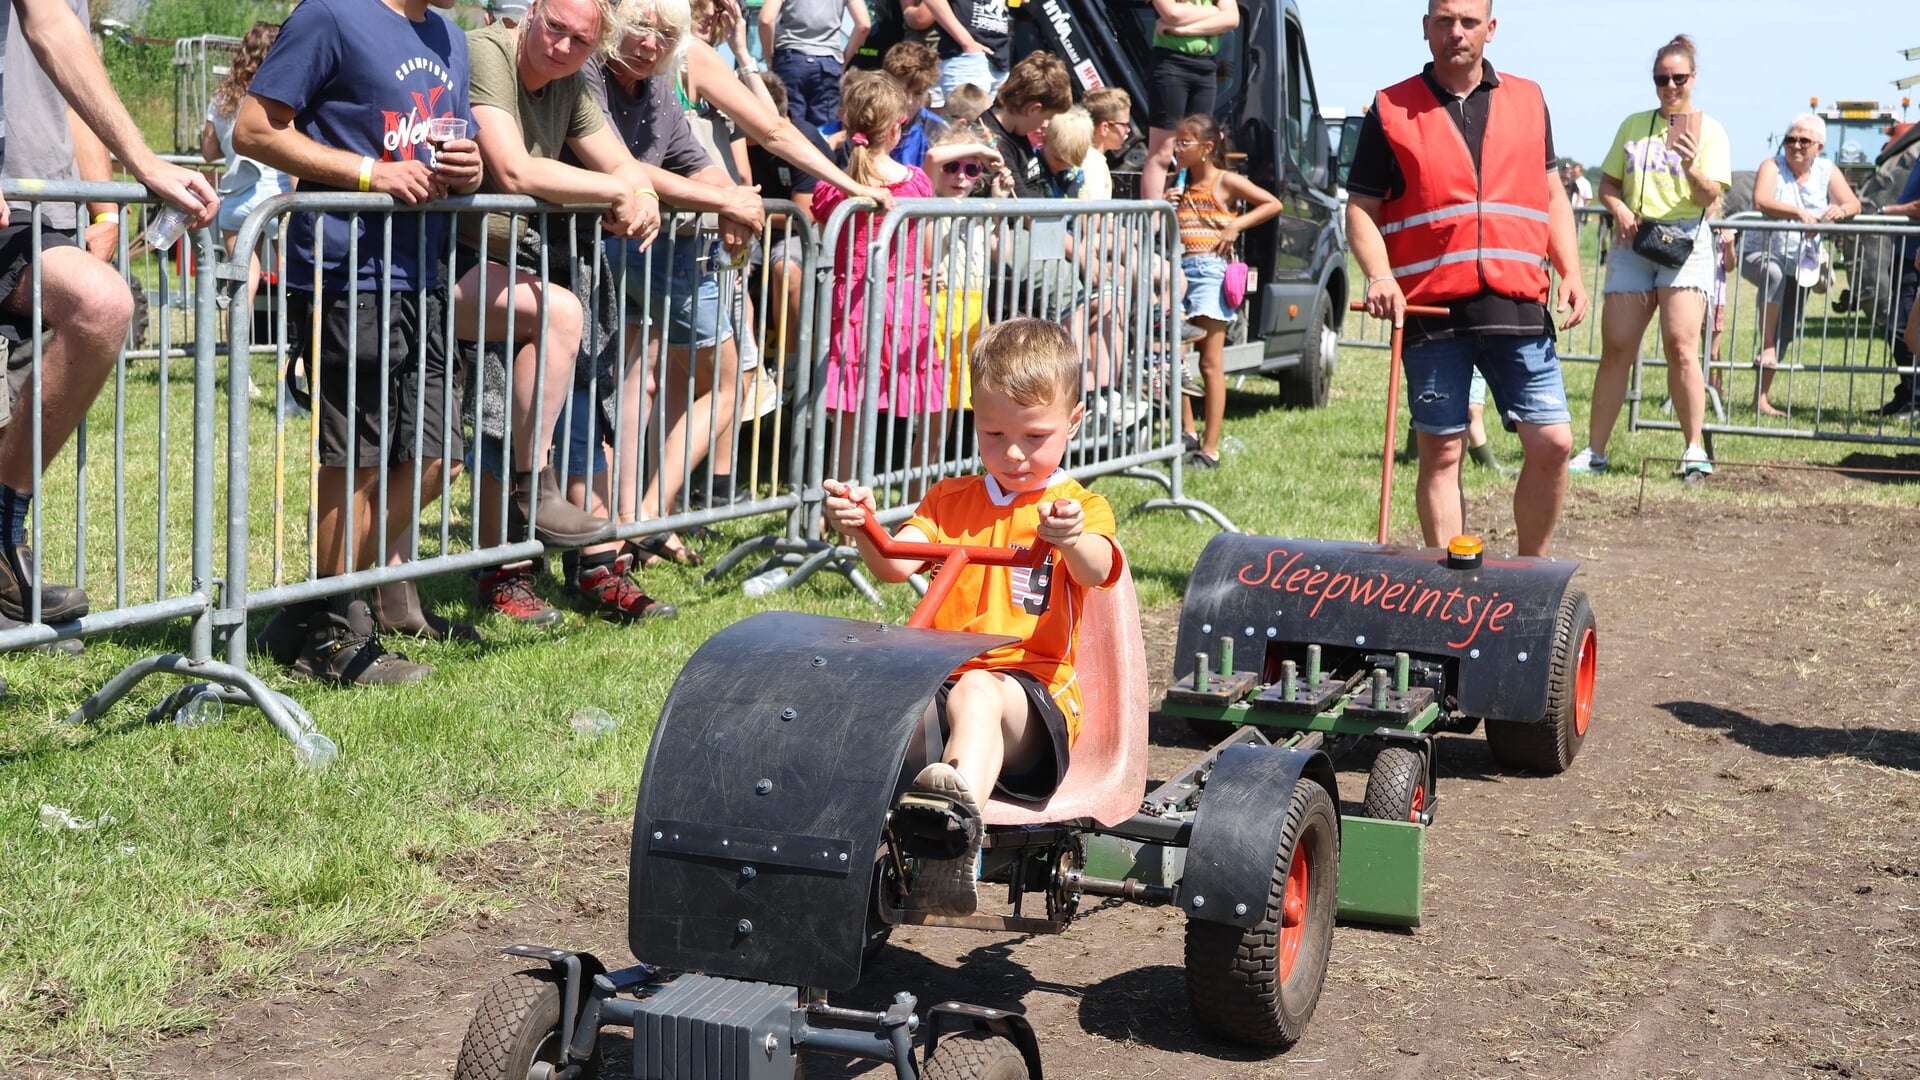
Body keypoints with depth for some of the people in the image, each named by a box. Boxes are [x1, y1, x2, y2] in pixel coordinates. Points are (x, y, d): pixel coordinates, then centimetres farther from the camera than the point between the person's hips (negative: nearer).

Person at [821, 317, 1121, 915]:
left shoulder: (1081, 507, 10)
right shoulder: (951, 500, 22)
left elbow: (1094, 572, -15)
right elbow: (894, 564, 3)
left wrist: (1073, 540, -40)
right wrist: (861, 526, -20)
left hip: (1033, 691, -4)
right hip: (942, 681, 4)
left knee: (975, 692, -38)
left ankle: (962, 804, -62)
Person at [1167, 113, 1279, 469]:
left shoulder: (1225, 181, 0)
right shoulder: (1181, 187, 17)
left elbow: (1273, 204, -2)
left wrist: (1235, 226, -10)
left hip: (1210, 270, -6)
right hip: (1180, 271, 6)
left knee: (1211, 363, -5)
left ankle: (1210, 449, -4)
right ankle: (1187, 433, 16)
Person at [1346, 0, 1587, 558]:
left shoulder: (1528, 100, 13)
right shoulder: (1390, 110, 4)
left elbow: (1552, 197, 18)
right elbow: (1361, 208, 3)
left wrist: (1571, 273, 5)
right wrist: (1379, 275, -14)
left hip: (1517, 308, 2)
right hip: (1432, 310, -2)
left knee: (1552, 443, -2)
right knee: (1440, 453, 2)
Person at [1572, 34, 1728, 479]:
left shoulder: (1708, 129, 3)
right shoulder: (1633, 125, 15)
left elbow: (1709, 196, -7)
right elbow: (1607, 182, 17)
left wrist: (1691, 168, -27)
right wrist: (1619, 208, -5)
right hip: (1632, 244, 3)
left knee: (1680, 346, -15)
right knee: (1615, 348, 2)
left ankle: (1695, 449, -9)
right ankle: (1594, 451, 7)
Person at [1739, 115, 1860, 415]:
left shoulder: (1827, 171, 4)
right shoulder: (1772, 166, -10)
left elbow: (1854, 203, -6)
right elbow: (1760, 202, -28)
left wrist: (1841, 210, -31)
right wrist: (1798, 213, -42)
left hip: (1801, 265, 5)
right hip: (1759, 255, -5)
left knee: (1785, 335, 4)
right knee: (1775, 274, -40)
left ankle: (1761, 399, 11)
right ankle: (1766, 346, -27)